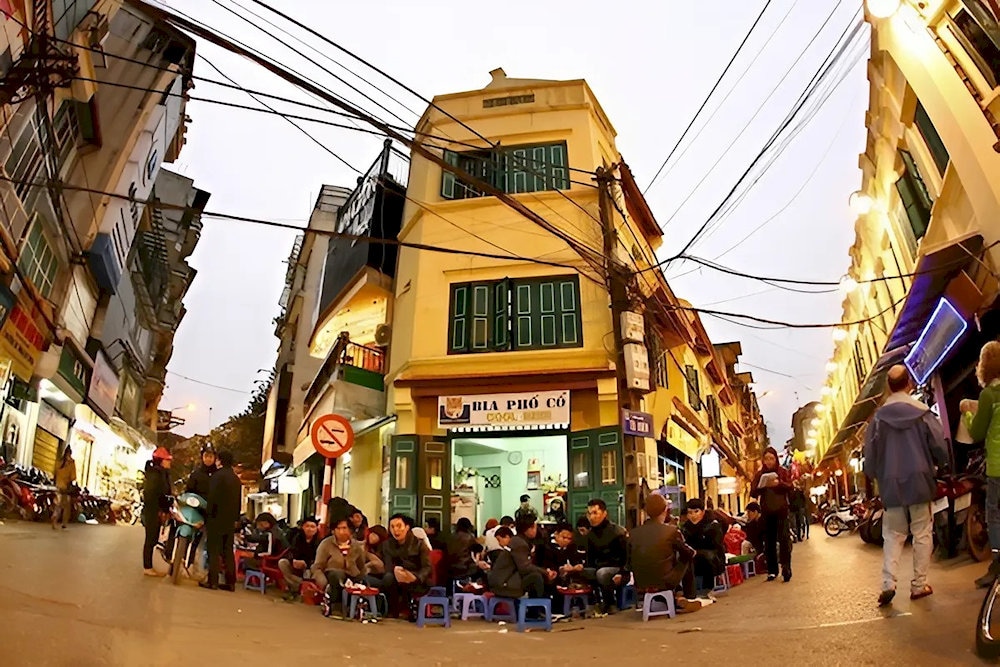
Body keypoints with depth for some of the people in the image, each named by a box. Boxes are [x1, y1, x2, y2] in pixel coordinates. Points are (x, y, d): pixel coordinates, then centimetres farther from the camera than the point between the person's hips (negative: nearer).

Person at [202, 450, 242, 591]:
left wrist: (208, 516, -8)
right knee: (228, 551, 9)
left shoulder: (218, 475, -9)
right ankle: (230, 582, 9)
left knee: (214, 550, 0)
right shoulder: (236, 478, 12)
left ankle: (213, 581, 0)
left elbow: (212, 497, -14)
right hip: (230, 521, 6)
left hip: (217, 518, -6)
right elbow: (239, 501, 15)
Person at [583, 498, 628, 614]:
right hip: (599, 568, 6)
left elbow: (627, 555, -11)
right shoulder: (590, 534, 7)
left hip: (617, 569, -6)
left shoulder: (617, 531, -11)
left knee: (602, 573, -38)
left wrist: (621, 573, -22)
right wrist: (590, 572, -2)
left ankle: (611, 604, -12)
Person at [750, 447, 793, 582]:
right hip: (766, 512, 2)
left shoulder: (783, 472, 4)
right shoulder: (759, 474, 7)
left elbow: (790, 487, -5)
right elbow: (753, 492, 3)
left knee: (784, 539, -8)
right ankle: (772, 571, 11)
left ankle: (786, 569, -6)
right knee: (769, 541, 4)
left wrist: (779, 483, -23)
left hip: (781, 510, -2)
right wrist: (762, 486, -16)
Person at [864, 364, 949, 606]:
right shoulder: (922, 412, -5)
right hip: (918, 480, -1)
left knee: (893, 535, 9)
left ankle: (888, 583, -2)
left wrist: (876, 475, 16)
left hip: (891, 484, 1)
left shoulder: (879, 416, -2)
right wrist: (938, 464, 18)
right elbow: (940, 447, -3)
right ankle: (919, 585, 14)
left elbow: (870, 453, -1)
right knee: (922, 533, 11)